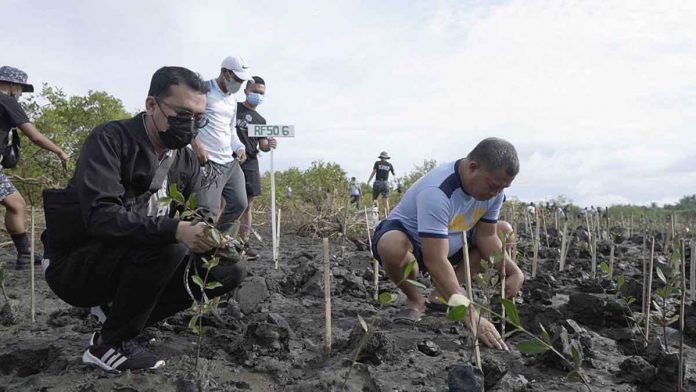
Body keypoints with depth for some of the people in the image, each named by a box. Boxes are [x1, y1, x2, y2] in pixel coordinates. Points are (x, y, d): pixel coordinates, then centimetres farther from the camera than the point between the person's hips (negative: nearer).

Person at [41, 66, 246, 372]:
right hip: (75, 265, -6)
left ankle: (120, 312, 3)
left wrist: (212, 240, -24)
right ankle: (111, 344, -10)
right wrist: (175, 230, -44)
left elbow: (198, 217, 0)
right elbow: (99, 215, -31)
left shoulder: (187, 160, 1)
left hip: (132, 263, 7)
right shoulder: (110, 140, -19)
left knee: (230, 270, -5)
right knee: (168, 248, -34)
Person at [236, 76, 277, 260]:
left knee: (247, 205, 7)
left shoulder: (261, 120, 18)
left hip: (250, 163, 5)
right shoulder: (233, 108, 5)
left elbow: (262, 145, 11)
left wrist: (269, 145, -11)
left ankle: (244, 243, 13)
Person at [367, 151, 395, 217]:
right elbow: (394, 173, 19)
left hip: (378, 182, -1)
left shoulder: (377, 163, 1)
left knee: (374, 199, 10)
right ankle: (387, 215, -5)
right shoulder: (389, 165, 7)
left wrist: (368, 181, -8)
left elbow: (373, 172, -8)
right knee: (385, 200, 1)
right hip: (385, 183, 2)